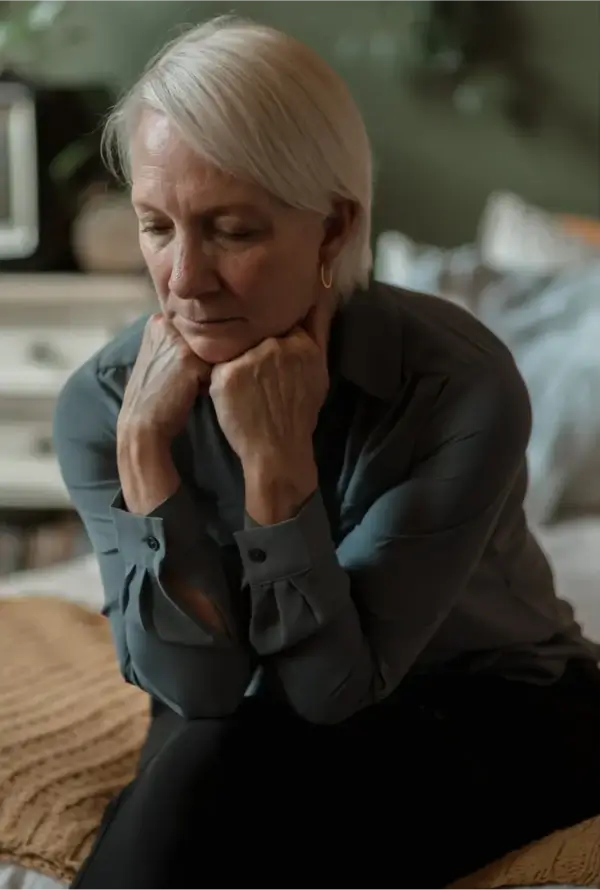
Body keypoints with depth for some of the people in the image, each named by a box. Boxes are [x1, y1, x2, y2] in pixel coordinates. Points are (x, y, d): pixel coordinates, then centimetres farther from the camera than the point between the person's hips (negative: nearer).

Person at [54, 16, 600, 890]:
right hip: (251, 741, 3)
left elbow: (333, 686, -23)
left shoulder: (463, 385, -26)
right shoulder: (102, 401, -17)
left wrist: (278, 460, -36)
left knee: (219, 768, -29)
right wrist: (144, 446, -31)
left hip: (495, 725, -2)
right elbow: (195, 687, -20)